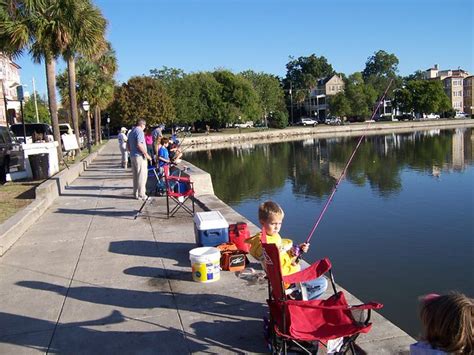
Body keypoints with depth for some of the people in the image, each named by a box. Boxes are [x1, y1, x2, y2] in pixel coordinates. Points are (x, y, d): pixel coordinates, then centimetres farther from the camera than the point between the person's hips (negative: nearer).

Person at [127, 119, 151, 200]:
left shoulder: (131, 132, 17)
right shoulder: (139, 131, -13)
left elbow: (128, 145, 22)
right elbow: (139, 145, -24)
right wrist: (146, 154, -18)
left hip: (132, 156, 9)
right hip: (139, 156, -9)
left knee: (135, 176, 13)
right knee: (142, 176, -4)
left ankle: (136, 193, 19)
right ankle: (141, 195, -2)